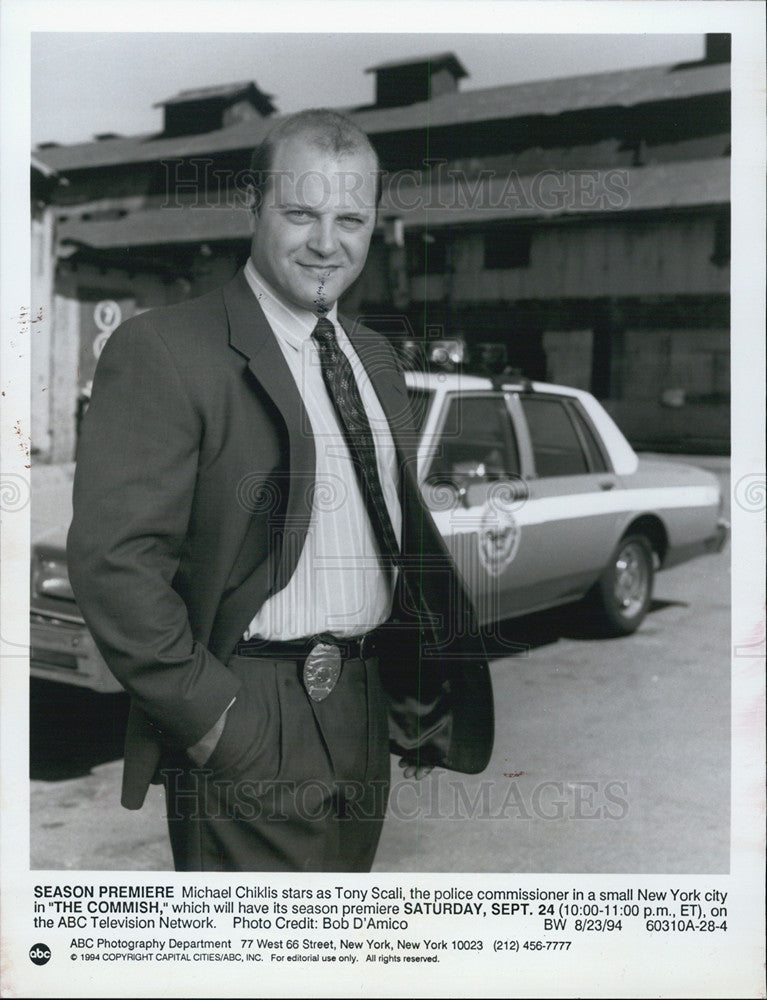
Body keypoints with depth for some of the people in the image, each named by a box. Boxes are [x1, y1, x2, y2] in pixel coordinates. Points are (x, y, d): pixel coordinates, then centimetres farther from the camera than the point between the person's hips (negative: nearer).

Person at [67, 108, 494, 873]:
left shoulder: (376, 358, 12)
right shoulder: (163, 350, -12)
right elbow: (113, 558, -18)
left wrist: (419, 699, 14)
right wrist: (209, 716, -17)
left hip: (368, 713, 7)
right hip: (249, 726, -7)